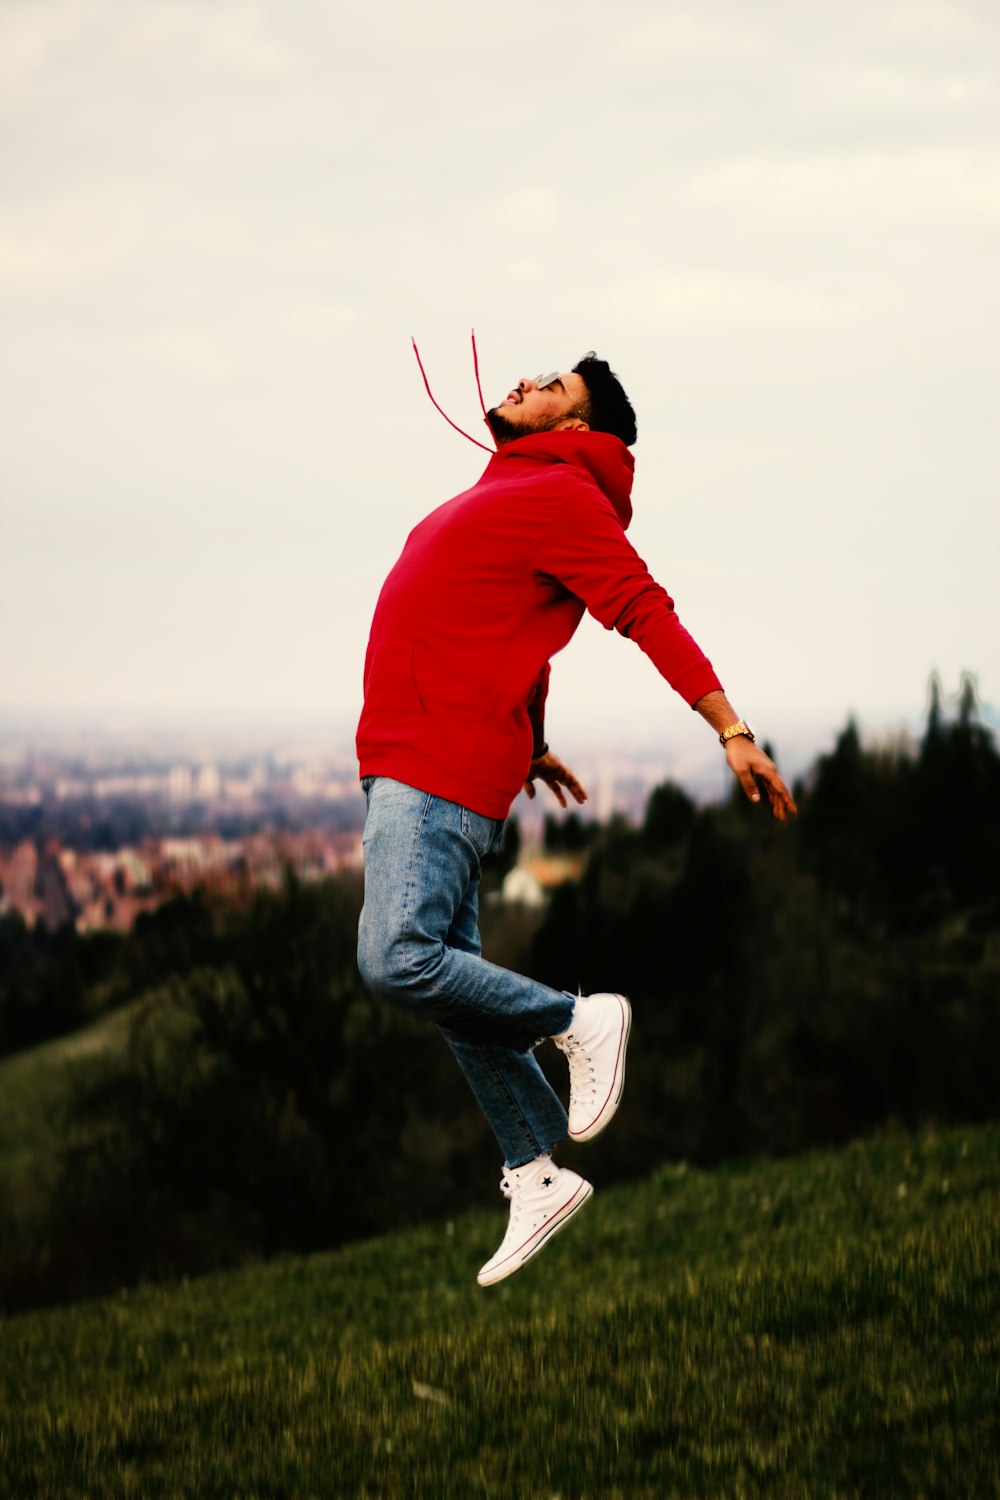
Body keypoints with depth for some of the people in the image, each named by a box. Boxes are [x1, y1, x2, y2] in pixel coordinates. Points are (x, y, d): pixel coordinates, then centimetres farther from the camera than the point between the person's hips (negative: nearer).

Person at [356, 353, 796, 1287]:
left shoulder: (561, 494, -7)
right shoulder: (507, 495, 21)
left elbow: (648, 612, -13)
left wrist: (732, 732, -19)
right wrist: (528, 746, 36)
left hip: (441, 775, -10)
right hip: (408, 770, 10)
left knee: (397, 962, -22)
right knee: (451, 981, 10)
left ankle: (579, 1021, -2)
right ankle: (536, 1179, 17)